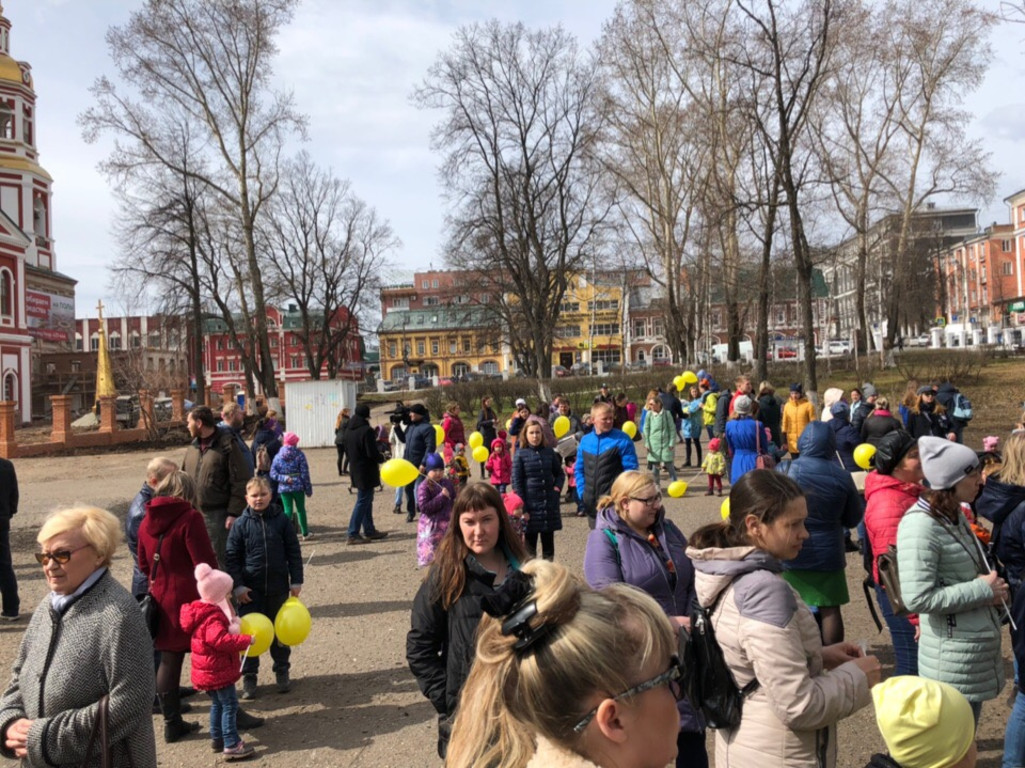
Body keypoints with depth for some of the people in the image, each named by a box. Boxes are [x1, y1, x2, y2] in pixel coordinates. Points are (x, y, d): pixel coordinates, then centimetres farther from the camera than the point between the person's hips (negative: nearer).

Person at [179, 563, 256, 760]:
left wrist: (232, 625, 6)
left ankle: (217, 738, 31)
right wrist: (246, 640, -30)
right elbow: (221, 640, -38)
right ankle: (231, 745, -3)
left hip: (208, 671, 10)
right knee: (229, 705, -5)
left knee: (218, 704, 21)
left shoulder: (203, 611, 7)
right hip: (218, 671, -10)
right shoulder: (212, 618, -26)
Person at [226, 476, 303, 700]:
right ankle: (249, 676, 17)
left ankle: (282, 671, 28)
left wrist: (296, 581, -2)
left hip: (278, 587, 1)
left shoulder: (281, 520, -3)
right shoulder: (241, 525, -4)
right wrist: (237, 585, -8)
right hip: (250, 589, -1)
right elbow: (232, 557, -1)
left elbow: (293, 552, 1)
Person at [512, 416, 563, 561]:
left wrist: (557, 488, -1)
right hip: (531, 504, -3)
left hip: (549, 504, 3)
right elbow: (516, 483, -6)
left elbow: (560, 473, 17)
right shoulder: (520, 455, -4)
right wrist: (522, 509, -11)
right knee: (530, 541, 5)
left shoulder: (549, 452, 5)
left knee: (548, 541, 10)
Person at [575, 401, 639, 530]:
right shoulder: (585, 441, 7)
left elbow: (630, 470, -10)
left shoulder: (622, 440, -8)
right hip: (591, 502, 5)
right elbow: (579, 469, 15)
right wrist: (581, 491, 4)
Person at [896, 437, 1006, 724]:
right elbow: (917, 598, -28)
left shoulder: (954, 515, 6)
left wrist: (993, 586, -2)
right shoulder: (920, 525, -23)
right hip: (952, 655, -9)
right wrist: (983, 590, -18)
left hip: (979, 645, 9)